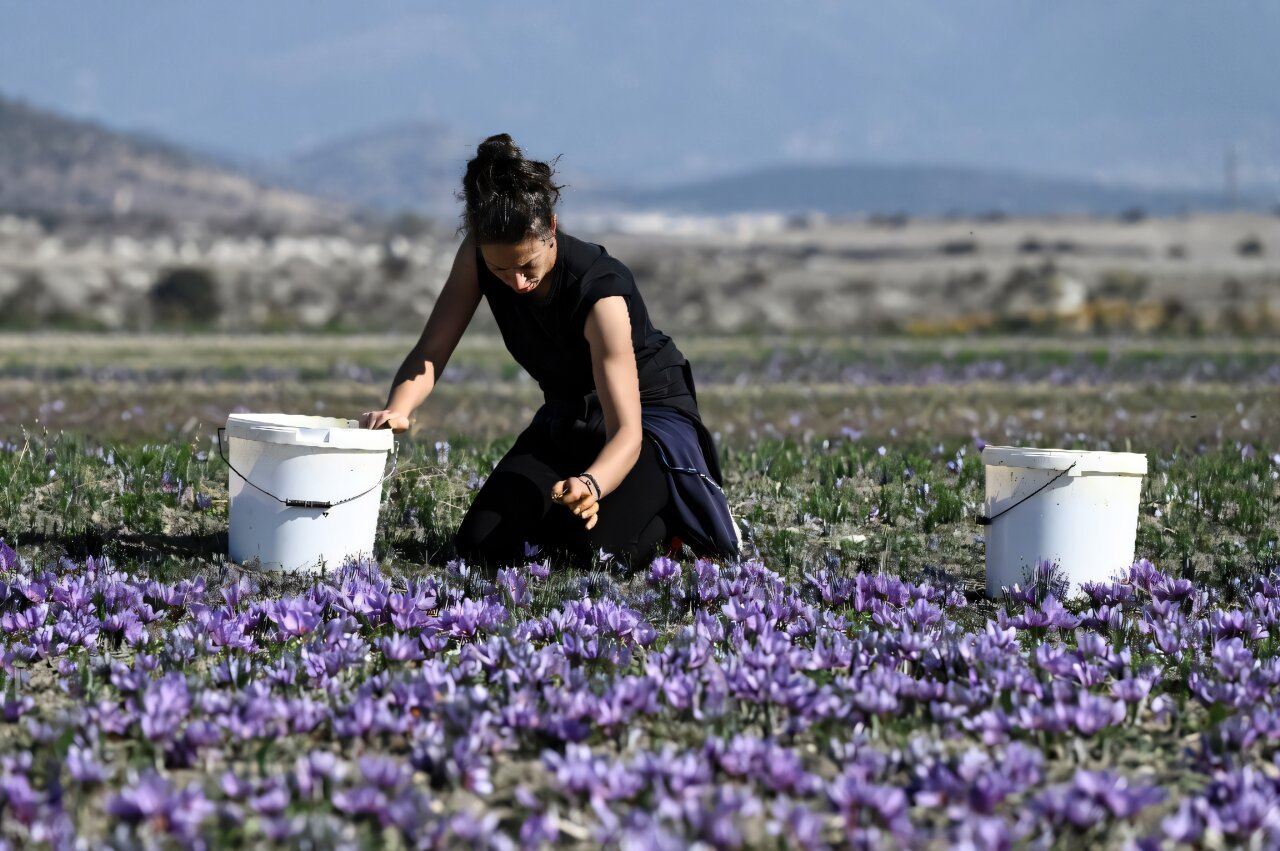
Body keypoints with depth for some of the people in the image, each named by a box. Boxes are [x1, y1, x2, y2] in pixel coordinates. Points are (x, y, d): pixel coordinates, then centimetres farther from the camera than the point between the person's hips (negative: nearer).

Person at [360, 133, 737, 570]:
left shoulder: (600, 290, -34)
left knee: (593, 545, -29)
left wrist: (591, 484, -59)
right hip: (567, 418, 5)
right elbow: (431, 352, -20)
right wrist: (396, 411, -42)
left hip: (648, 415, -5)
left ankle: (681, 513, 2)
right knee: (482, 546, -13)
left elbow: (627, 432, -38)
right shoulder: (479, 259, -19)